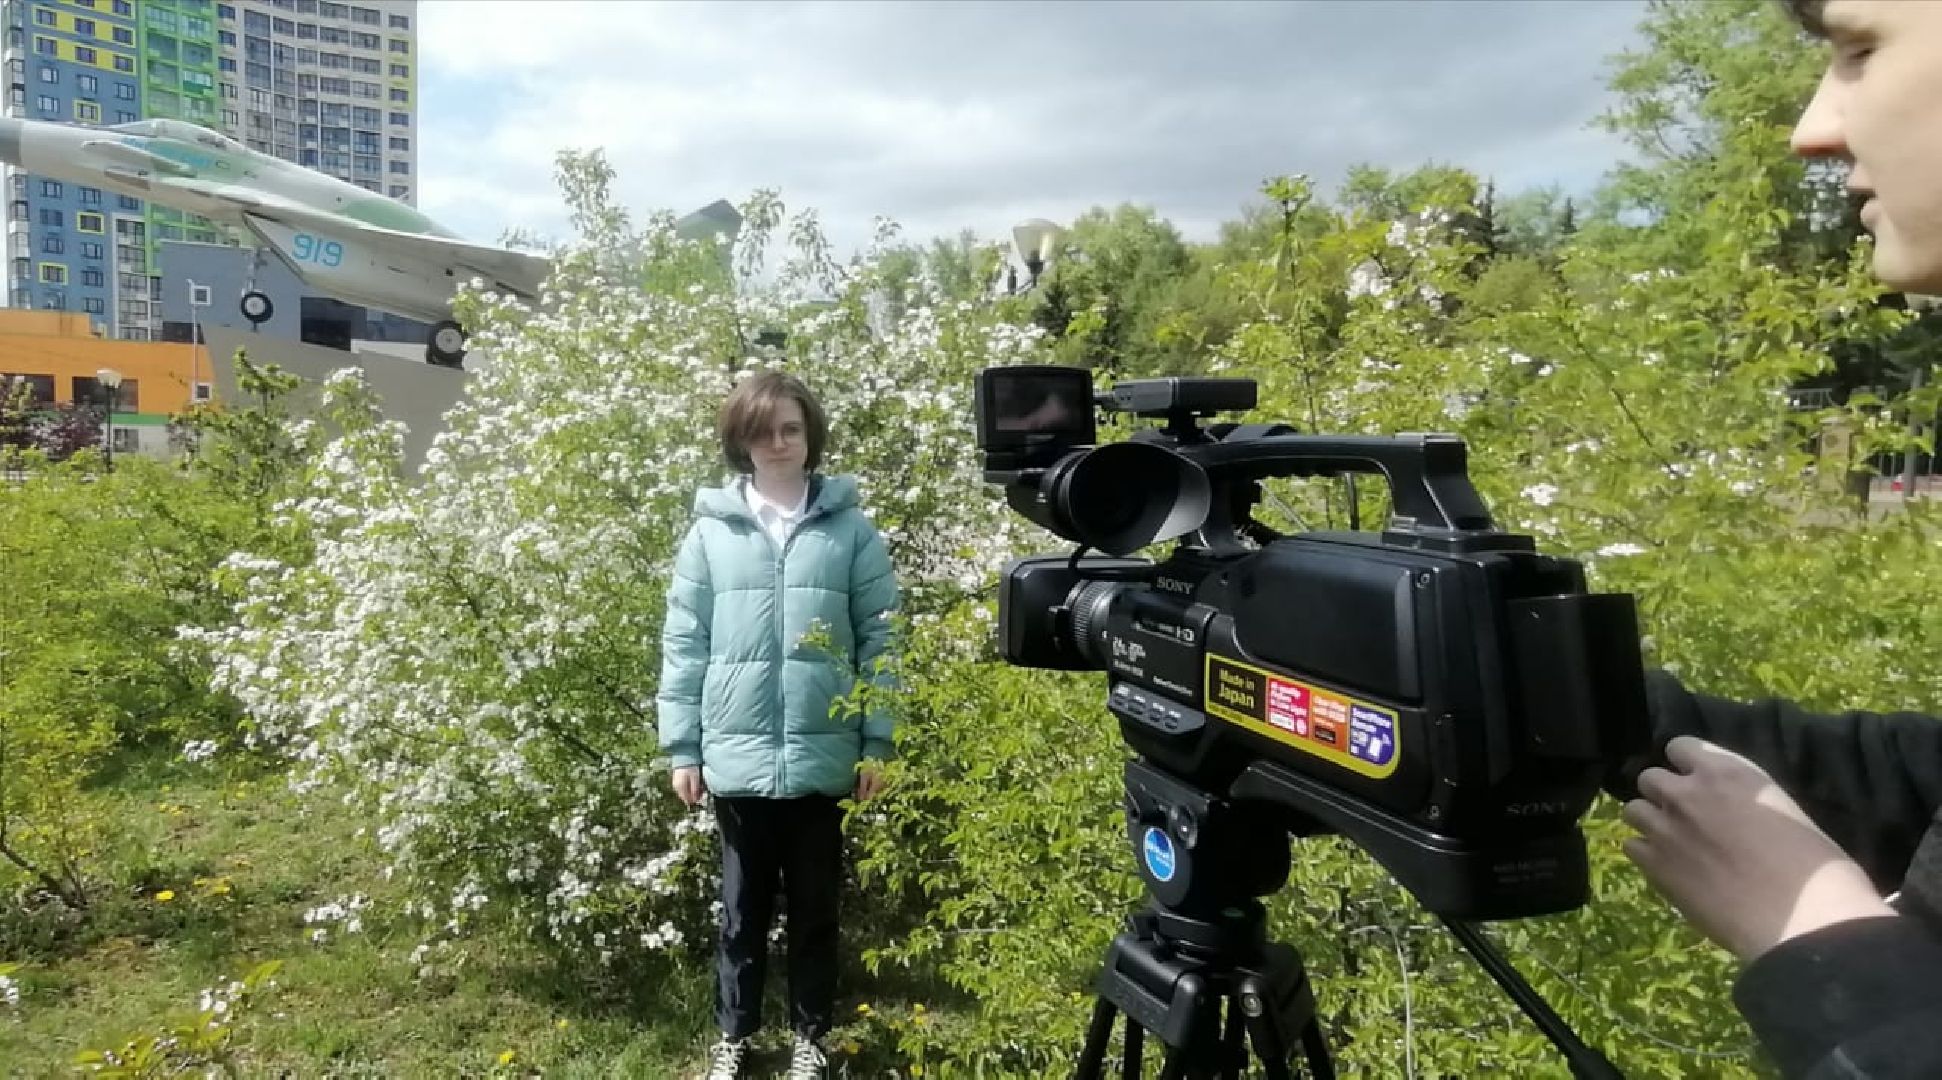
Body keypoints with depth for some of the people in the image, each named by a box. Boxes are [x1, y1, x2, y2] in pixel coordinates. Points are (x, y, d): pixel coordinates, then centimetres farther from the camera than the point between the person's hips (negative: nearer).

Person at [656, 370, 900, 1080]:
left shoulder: (851, 529, -1)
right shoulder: (711, 530, 1)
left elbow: (879, 639, 1)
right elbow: (684, 644, 2)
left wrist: (877, 742, -2)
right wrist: (682, 748, 0)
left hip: (823, 758, 0)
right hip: (737, 758, 0)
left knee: (816, 908, 15)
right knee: (743, 908, 15)